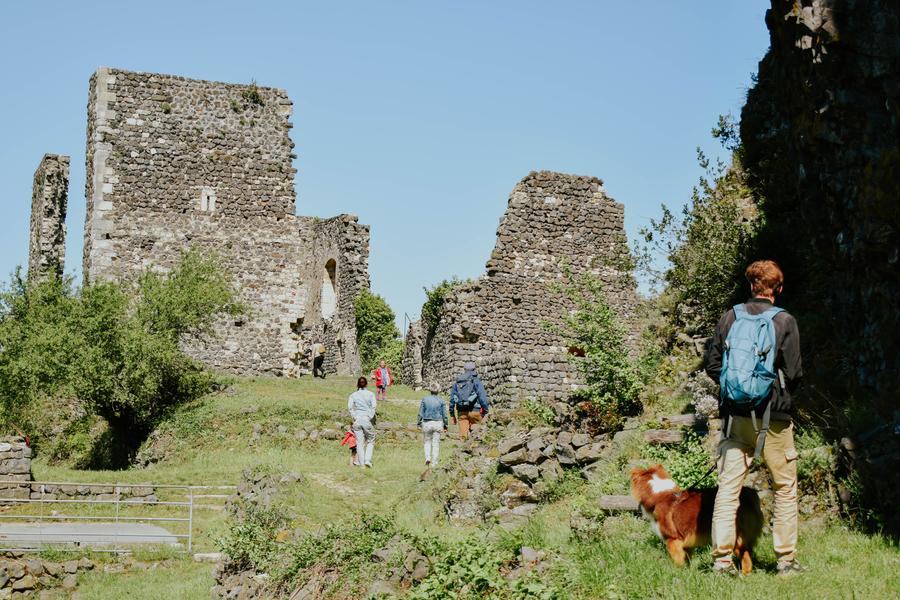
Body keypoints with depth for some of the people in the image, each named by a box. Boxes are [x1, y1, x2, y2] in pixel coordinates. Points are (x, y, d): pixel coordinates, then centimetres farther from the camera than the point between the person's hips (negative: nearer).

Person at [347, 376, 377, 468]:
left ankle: (361, 463, 3)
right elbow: (374, 406, -8)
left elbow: (350, 407, -5)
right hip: (367, 419, -1)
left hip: (357, 420, 1)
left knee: (360, 442, 4)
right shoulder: (370, 394, 5)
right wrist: (370, 417, -5)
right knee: (370, 441, 13)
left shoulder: (353, 395, 8)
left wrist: (354, 418, -1)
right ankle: (367, 459, -3)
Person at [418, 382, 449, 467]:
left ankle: (427, 457, 0)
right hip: (438, 423, 0)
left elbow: (420, 413, 0)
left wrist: (419, 424, 9)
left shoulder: (425, 399, -2)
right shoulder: (440, 400, -3)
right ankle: (434, 462, 7)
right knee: (436, 443, 6)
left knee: (427, 441, 18)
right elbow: (444, 414, 1)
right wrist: (445, 425, 10)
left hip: (427, 423, 0)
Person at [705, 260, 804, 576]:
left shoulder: (729, 318, 2)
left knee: (728, 488, 5)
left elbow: (712, 365, 3)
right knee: (785, 488, 11)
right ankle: (786, 559, 14)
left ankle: (722, 559, 2)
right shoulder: (785, 321, -7)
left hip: (735, 416, 3)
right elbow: (794, 373, -7)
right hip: (774, 417, -2)